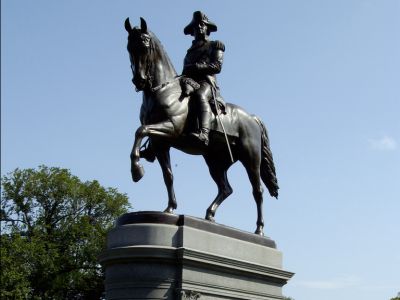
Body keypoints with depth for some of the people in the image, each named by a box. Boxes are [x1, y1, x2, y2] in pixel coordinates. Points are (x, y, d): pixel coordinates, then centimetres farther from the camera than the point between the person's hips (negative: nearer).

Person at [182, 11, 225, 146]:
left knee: (200, 95, -41)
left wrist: (196, 67, -11)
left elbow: (217, 66, 1)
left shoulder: (215, 45, 17)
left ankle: (204, 134, -62)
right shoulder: (190, 51, 33)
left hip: (207, 82, -7)